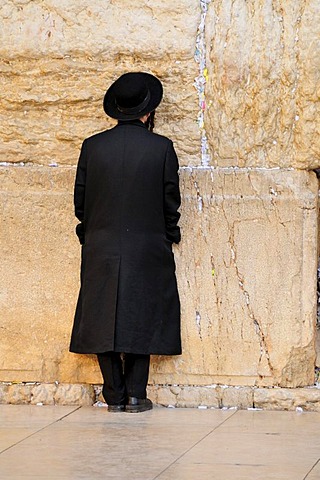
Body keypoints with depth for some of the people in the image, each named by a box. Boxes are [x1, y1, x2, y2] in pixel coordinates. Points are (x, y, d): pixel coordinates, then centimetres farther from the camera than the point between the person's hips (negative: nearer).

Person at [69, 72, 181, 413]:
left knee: (104, 320, 6)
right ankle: (136, 396, 5)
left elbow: (80, 199, 5)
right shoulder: (162, 148, -5)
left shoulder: (92, 146, -1)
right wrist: (167, 239, 15)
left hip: (101, 251, 1)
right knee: (141, 319, 6)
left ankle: (114, 396, 7)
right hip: (147, 252, -1)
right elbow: (171, 202, 0)